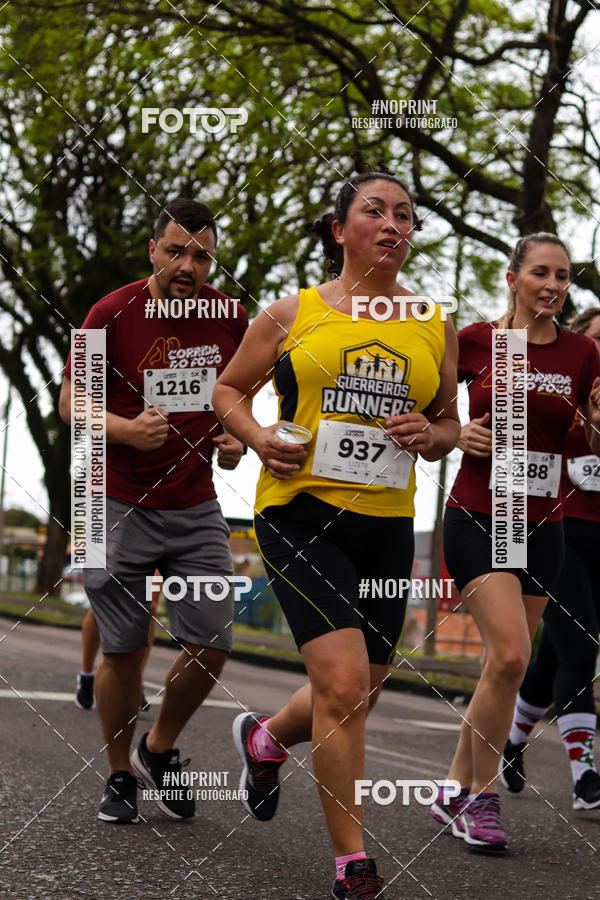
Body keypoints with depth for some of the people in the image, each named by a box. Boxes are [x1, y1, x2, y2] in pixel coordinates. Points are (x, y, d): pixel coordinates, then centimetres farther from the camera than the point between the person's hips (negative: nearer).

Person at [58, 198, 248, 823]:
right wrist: (129, 429, -24)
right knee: (122, 651, 1)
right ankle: (119, 775, 21)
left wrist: (234, 438, -2)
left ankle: (158, 751, 23)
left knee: (210, 646, -3)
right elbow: (72, 402, -6)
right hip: (121, 507, -3)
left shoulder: (230, 319, 2)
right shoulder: (113, 313, -9)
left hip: (197, 507, 3)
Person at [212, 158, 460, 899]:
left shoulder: (435, 327, 9)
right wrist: (260, 439, -8)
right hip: (301, 511, -4)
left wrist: (431, 435, -4)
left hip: (387, 525, 4)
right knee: (344, 685, -18)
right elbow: (228, 389, 12)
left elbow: (450, 424, 20)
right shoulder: (293, 314, 2)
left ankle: (265, 739, 47)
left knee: (353, 702, 13)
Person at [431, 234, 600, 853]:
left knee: (504, 666, 6)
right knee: (511, 655, -18)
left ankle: (456, 790, 23)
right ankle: (482, 796, -4)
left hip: (541, 525, 4)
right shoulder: (475, 340, -3)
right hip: (476, 517, -3)